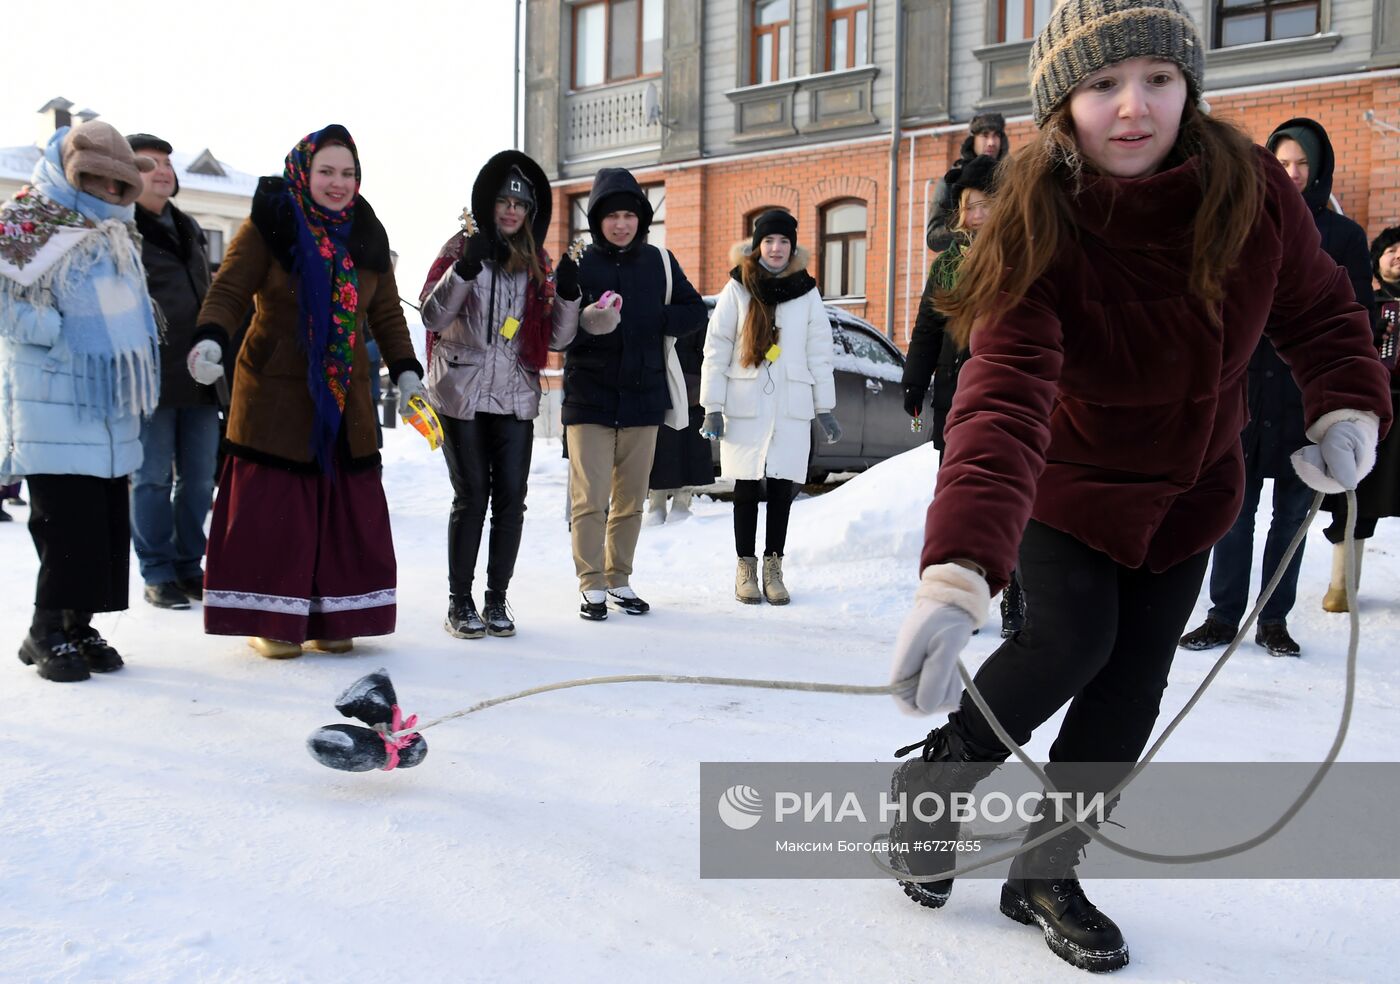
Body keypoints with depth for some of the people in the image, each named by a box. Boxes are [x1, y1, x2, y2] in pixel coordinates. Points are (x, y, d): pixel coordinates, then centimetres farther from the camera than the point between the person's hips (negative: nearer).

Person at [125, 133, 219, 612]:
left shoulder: (188, 228, 19)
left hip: (200, 376, 6)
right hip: (151, 377, -6)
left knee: (199, 477, 9)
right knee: (152, 478, 0)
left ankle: (188, 565, 21)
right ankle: (158, 573, 11)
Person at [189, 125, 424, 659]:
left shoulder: (367, 235, 11)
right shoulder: (269, 226, -4)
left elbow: (387, 312, 16)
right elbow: (229, 289, -10)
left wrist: (405, 369, 7)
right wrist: (210, 339, -28)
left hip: (345, 397, 4)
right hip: (275, 394, -4)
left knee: (350, 509, 3)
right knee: (273, 508, -4)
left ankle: (331, 619, 16)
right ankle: (270, 620, 10)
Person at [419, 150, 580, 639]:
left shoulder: (537, 263, 12)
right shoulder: (461, 250, 3)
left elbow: (555, 338, 7)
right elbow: (432, 316, -8)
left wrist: (567, 294, -10)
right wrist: (465, 269, -22)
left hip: (516, 397, 3)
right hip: (461, 394, -3)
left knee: (511, 498, 0)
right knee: (472, 497, -3)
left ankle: (497, 599, 13)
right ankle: (459, 602, 9)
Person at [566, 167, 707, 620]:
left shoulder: (659, 262, 6)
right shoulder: (578, 264, -3)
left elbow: (695, 310, 9)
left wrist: (655, 320, -8)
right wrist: (586, 324, -29)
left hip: (643, 398, 3)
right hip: (589, 399, -3)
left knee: (631, 500, 12)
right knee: (589, 499, -5)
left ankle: (619, 580, 25)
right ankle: (592, 586, 6)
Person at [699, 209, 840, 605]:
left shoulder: (806, 292, 8)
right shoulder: (737, 289, 2)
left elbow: (819, 353, 10)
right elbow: (716, 349, 1)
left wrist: (825, 408, 6)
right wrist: (712, 406, -5)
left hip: (791, 406, 1)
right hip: (745, 404, -1)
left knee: (782, 484, 2)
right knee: (747, 484, 3)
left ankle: (773, 567, 13)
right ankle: (746, 567, 14)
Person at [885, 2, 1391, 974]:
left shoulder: (1252, 191, -19)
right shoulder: (1036, 233, -30)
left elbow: (1319, 310, -1)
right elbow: (1003, 403, -45)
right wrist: (957, 572, -58)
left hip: (1190, 487, 4)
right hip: (1069, 483, -3)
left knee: (1134, 682, 3)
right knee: (1070, 644, -19)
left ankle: (1047, 870, 21)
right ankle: (935, 779, 11)